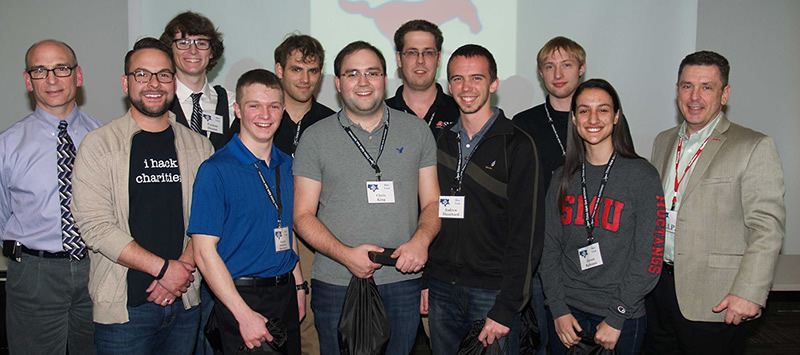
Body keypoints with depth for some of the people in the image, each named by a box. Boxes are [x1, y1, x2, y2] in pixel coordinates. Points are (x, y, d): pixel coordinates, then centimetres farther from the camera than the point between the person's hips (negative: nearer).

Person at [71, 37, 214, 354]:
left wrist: (182, 267, -11)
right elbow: (96, 227, -12)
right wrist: (163, 267, -14)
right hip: (124, 305, -3)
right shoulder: (98, 145, -4)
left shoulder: (198, 146, 7)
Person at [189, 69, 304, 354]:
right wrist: (244, 313, -19)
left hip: (286, 294, 6)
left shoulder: (285, 164, 6)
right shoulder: (216, 170, -13)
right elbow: (204, 251, -16)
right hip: (241, 297, -6)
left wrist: (299, 286, 11)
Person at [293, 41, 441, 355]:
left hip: (402, 281, 2)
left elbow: (432, 202, 9)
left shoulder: (417, 131, 7)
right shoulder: (315, 138, 2)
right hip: (336, 284, -1)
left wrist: (421, 239, -11)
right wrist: (345, 254, -15)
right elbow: (303, 215, 1)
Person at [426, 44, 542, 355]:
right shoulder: (439, 143, 9)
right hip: (442, 292, 4)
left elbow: (526, 234, -10)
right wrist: (424, 280, 6)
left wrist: (506, 308, -15)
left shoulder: (518, 146, -6)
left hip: (492, 292, -4)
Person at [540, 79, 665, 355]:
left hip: (621, 318, -3)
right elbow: (550, 247, 5)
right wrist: (559, 309, -4)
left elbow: (649, 257, -10)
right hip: (566, 314, 3)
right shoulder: (563, 178, 5)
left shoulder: (642, 175, -7)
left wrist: (617, 317, -12)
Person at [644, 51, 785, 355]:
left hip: (715, 300, -5)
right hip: (658, 285, 6)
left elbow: (767, 227, -12)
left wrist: (749, 293, -19)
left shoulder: (754, 147, -7)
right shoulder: (663, 141, 12)